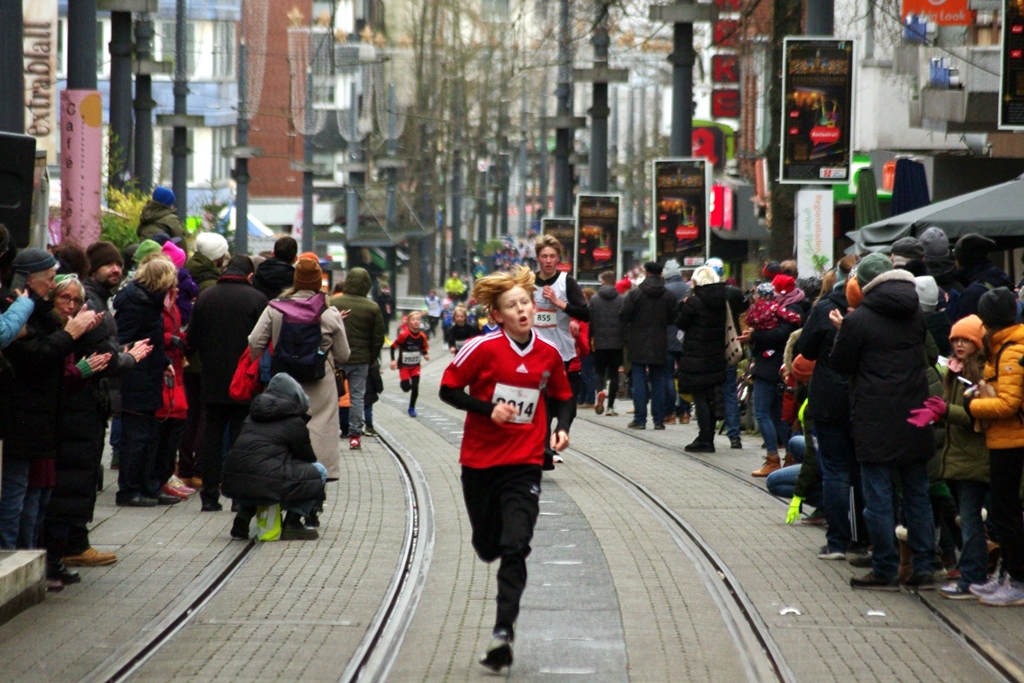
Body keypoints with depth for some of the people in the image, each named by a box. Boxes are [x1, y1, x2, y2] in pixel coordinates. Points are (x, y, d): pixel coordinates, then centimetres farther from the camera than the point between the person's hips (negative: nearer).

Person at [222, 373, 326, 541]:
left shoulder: (252, 418, 23)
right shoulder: (294, 423, 5)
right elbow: (308, 458, 16)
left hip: (232, 484, 7)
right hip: (266, 487, -7)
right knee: (319, 472, 11)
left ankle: (243, 518, 19)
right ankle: (292, 522, 6)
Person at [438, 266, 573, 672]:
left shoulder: (549, 354, -1)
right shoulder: (484, 349, -11)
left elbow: (562, 397, 15)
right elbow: (449, 390, -6)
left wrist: (562, 427, -4)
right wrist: (489, 409, -19)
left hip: (524, 464, 0)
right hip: (480, 461, 0)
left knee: (515, 548, -13)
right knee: (488, 546, 11)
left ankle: (503, 631, -14)